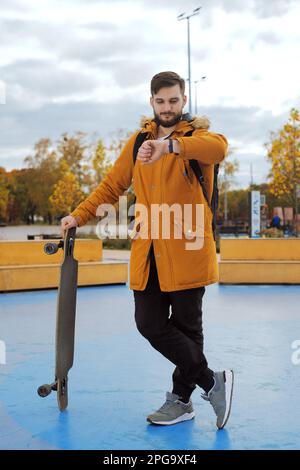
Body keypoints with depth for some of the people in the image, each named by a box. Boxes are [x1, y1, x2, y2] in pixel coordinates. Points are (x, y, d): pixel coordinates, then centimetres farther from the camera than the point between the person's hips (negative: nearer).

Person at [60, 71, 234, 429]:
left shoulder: (196, 134, -1)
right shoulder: (138, 141, 14)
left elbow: (218, 148, -27)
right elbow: (112, 185, 18)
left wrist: (168, 145, -40)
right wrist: (79, 216, 8)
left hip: (187, 251, -5)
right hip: (147, 253, 5)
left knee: (185, 327, 5)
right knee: (149, 323, 2)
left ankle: (181, 399, 25)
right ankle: (212, 381, 16)